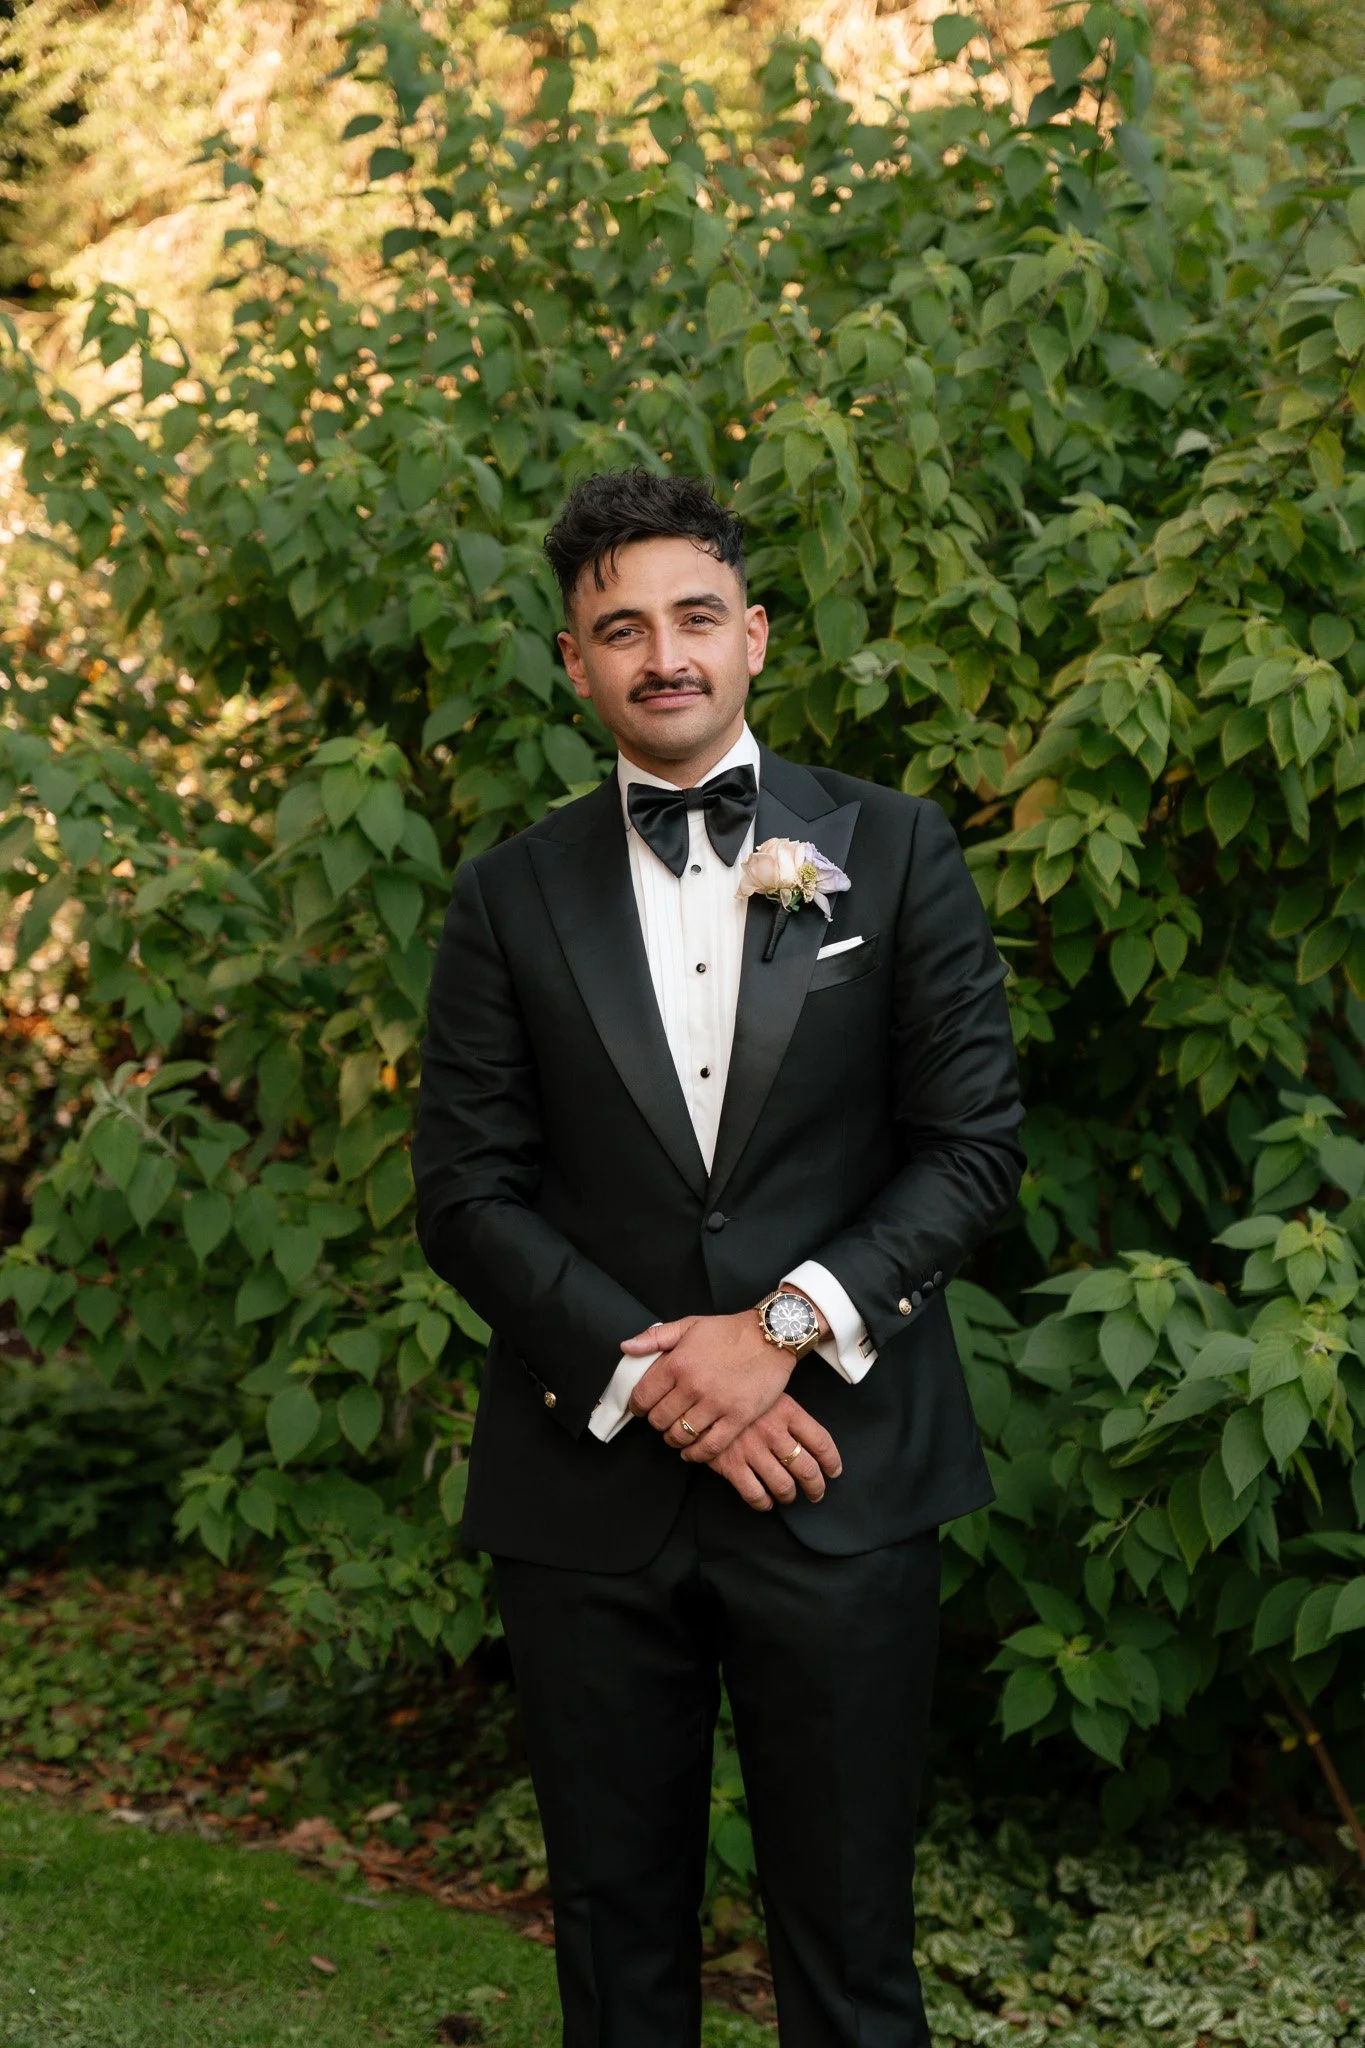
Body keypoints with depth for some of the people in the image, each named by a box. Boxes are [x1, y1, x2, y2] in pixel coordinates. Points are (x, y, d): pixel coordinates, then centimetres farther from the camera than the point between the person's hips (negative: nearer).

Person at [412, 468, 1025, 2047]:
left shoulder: (893, 852, 4)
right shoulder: (510, 896, 6)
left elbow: (975, 1144, 0)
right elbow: (464, 1191, 1)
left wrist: (786, 1326, -13)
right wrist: (651, 1375, -11)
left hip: (839, 1481, -1)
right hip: (592, 1486, 1)